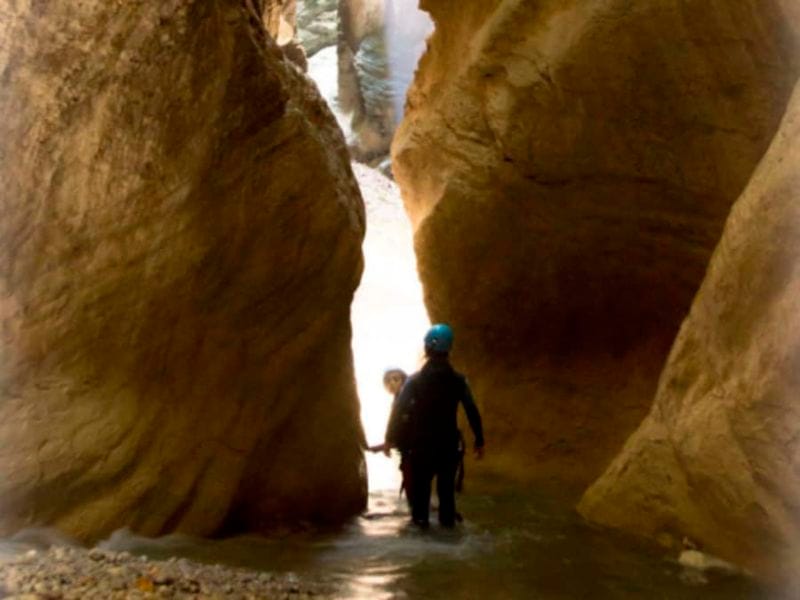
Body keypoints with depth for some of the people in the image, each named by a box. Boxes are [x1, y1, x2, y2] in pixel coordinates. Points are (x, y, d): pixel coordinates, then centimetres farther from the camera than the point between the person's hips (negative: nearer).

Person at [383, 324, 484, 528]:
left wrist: (390, 438, -4)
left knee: (420, 481, 12)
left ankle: (420, 517, 13)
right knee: (447, 482, 13)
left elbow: (399, 409, -9)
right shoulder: (458, 380, -4)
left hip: (421, 441, -1)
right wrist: (479, 441, -1)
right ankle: (447, 518, 14)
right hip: (448, 440, 1)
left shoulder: (415, 380, -7)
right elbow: (472, 412, -6)